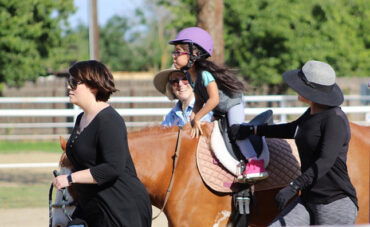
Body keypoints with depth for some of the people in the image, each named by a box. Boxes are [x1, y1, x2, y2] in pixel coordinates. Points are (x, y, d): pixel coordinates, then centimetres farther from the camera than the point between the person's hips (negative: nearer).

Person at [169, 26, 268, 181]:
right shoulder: (190, 75, -3)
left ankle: (256, 163, -33)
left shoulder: (205, 73, -31)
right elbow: (199, 100, 5)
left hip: (233, 103, -10)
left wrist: (198, 117, -32)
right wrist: (194, 115, -12)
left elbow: (214, 99, -36)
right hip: (218, 111, 10)